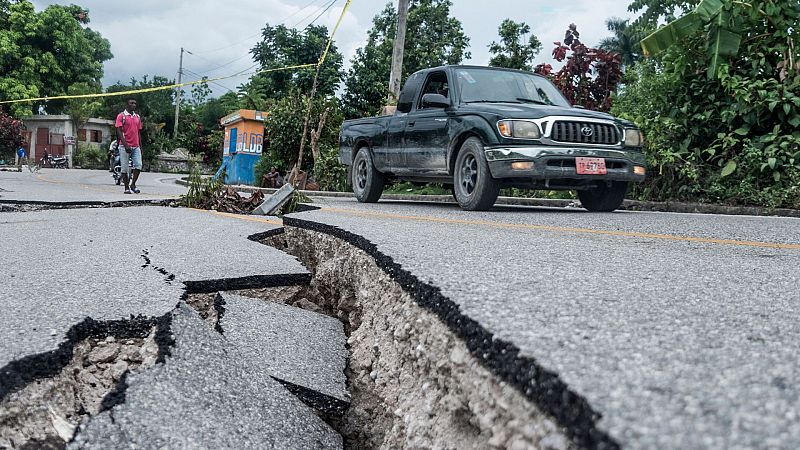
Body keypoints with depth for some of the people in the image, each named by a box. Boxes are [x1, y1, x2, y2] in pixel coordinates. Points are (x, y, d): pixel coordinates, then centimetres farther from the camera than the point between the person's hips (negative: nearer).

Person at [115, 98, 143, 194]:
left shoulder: (137, 117, 15)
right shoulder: (121, 116, -1)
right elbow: (119, 131, -9)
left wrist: (140, 146, 15)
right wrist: (126, 145, -19)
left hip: (136, 146, 4)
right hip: (124, 146, -4)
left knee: (138, 165, -9)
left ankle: (133, 184, 5)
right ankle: (127, 188, 8)